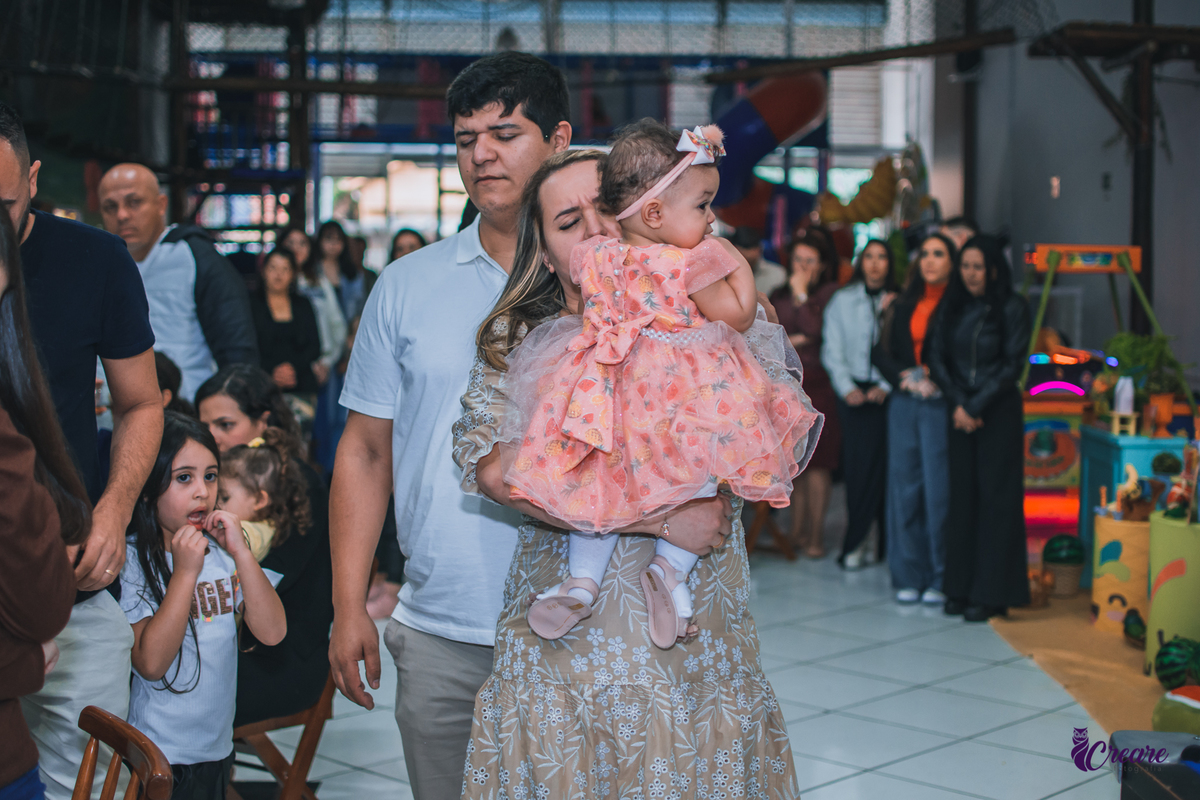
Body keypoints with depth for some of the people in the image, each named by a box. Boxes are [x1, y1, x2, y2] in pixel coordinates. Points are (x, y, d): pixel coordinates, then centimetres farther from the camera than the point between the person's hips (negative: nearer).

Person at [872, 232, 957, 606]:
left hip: (941, 406, -5)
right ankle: (909, 576, 15)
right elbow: (881, 351, 11)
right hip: (905, 404, 5)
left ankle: (939, 578, 7)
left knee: (939, 489, -3)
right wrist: (904, 376, -5)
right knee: (905, 487, 7)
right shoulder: (904, 305, 13)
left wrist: (938, 379, -16)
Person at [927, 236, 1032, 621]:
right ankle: (960, 587, 10)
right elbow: (937, 357, 5)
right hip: (960, 412, 4)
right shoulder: (952, 307, 7)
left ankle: (990, 593, 2)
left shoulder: (1012, 308, -5)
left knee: (995, 497, -2)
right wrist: (957, 404, -7)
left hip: (998, 413, -4)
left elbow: (1012, 364, -8)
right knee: (962, 496, 4)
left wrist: (976, 406, -11)